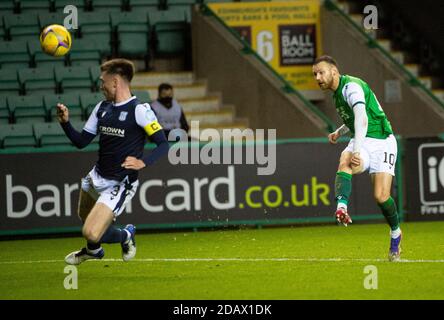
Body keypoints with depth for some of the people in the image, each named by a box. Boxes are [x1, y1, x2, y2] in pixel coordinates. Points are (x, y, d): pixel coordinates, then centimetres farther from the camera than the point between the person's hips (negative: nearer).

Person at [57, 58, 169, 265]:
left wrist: (143, 162, -34)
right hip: (96, 177, 8)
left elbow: (163, 145, -19)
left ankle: (125, 236, 14)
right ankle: (93, 251, 60)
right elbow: (81, 142, 9)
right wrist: (65, 122, -7)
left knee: (91, 234, -18)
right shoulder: (102, 108, 7)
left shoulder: (139, 110, -17)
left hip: (120, 184, -8)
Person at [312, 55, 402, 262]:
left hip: (381, 142, -7)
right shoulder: (337, 92, 14)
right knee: (344, 162, -29)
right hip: (361, 142, 7)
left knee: (381, 196, -15)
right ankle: (341, 208, -53)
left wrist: (356, 151, -41)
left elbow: (362, 118, -32)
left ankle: (395, 233, 14)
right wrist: (339, 132, 19)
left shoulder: (351, 87, -17)